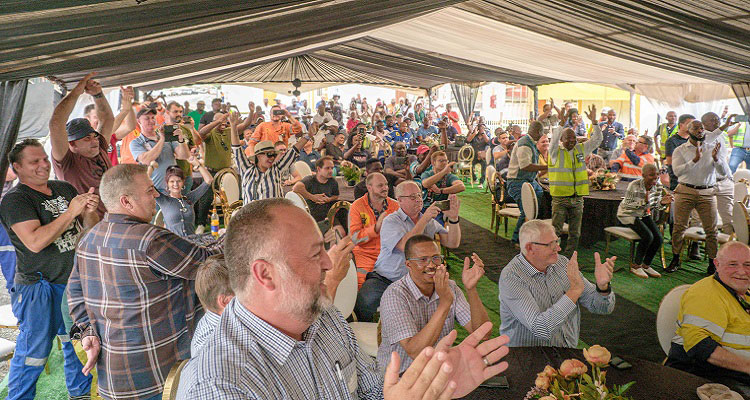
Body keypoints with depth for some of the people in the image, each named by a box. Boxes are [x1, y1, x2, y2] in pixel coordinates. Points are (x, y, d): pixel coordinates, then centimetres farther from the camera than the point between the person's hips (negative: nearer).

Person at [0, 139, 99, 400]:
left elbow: (90, 228, 7)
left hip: (75, 281, 6)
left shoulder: (65, 189, 7)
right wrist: (70, 212, -24)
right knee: (33, 353, 1)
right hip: (39, 288, -6)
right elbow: (35, 241, -24)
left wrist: (88, 211, -15)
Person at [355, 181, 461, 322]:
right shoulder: (391, 221, -2)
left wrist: (453, 218, -11)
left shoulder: (430, 221, 14)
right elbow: (405, 246, -19)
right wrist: (424, 219, -18)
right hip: (384, 279, -3)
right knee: (364, 303, -30)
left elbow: (453, 243, 5)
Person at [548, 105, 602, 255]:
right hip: (560, 199, -5)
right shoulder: (556, 152, -4)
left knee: (574, 233, 10)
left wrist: (594, 121, -5)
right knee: (555, 231, -9)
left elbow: (597, 139, 8)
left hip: (577, 199, 5)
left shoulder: (581, 149, 10)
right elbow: (554, 139, -22)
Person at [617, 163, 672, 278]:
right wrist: (644, 201, -37)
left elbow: (655, 206, 3)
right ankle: (635, 265, -7)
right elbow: (627, 205, -24)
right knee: (648, 236, -24)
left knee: (658, 237, -10)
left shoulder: (658, 187, -7)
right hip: (628, 214, -7)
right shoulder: (634, 186, -25)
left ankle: (646, 265, 9)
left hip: (644, 214, 7)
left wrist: (662, 203, -19)